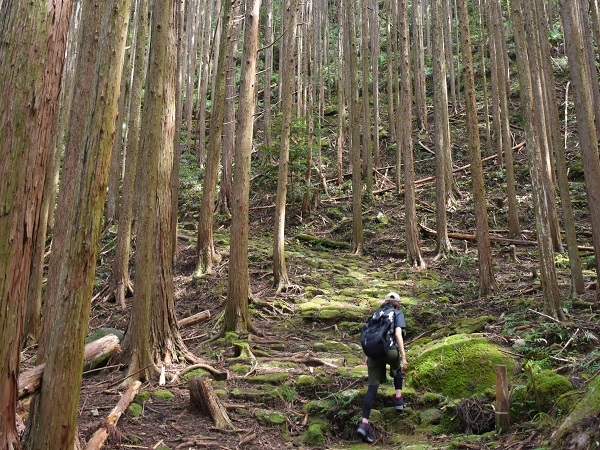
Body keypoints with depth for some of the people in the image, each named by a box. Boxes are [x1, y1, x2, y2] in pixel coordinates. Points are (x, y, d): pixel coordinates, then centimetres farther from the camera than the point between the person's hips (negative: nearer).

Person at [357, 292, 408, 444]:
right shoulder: (398, 314, 11)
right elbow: (398, 335, -4)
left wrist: (367, 355, 25)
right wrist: (403, 357, -7)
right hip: (390, 350, -3)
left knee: (372, 387, 0)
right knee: (398, 369, 33)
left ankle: (364, 423, -13)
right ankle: (398, 399, 22)